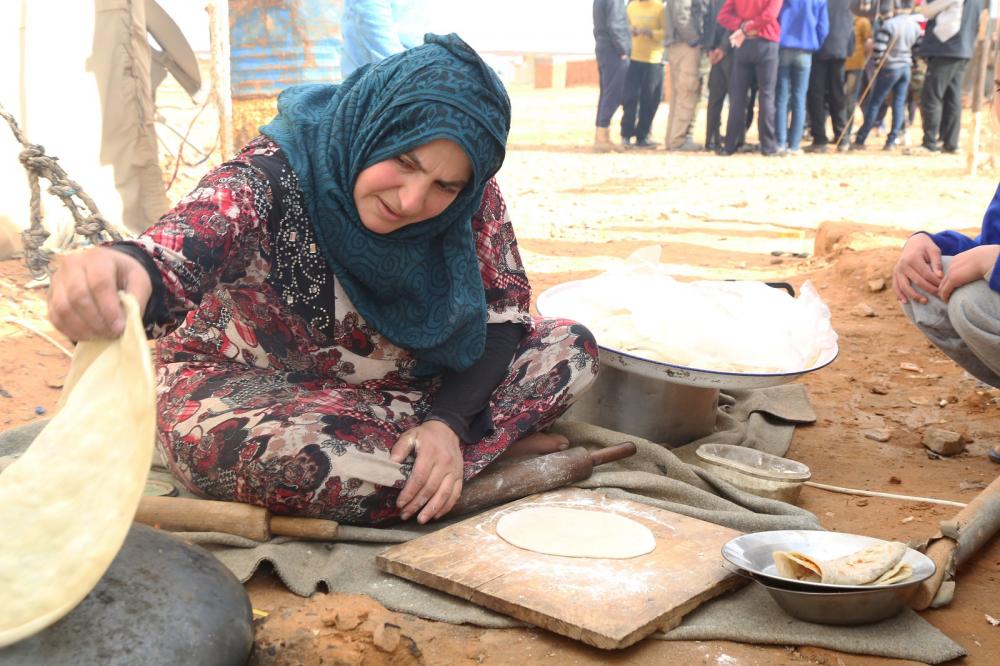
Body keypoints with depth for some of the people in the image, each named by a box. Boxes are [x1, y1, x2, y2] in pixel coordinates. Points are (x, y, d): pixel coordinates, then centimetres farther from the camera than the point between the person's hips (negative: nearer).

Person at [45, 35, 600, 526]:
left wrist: (449, 421, -25)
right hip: (248, 390, -3)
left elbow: (504, 315, -9)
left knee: (571, 347, -8)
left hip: (405, 389, 4)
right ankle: (495, 446, -16)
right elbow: (172, 257, -44)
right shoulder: (272, 178, -27)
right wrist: (126, 272, -70)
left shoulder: (471, 199, -14)